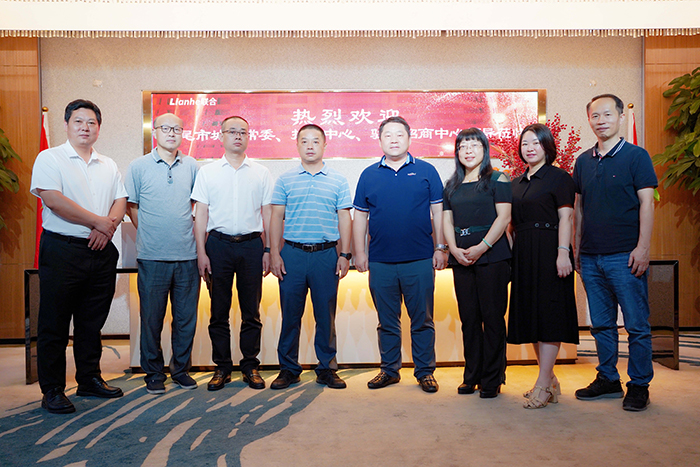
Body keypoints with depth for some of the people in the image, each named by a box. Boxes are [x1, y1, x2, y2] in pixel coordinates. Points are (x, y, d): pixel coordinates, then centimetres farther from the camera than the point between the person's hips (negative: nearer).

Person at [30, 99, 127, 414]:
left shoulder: (108, 166, 15)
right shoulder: (50, 158, -2)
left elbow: (120, 201, 10)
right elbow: (53, 199, -15)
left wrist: (108, 227, -10)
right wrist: (98, 221, -13)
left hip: (101, 250, 5)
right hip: (62, 250, -5)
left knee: (93, 322, 13)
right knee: (54, 323, 2)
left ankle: (90, 379, 26)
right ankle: (52, 390, 13)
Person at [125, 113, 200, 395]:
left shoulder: (191, 166, 9)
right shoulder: (139, 167, 3)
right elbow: (131, 206, 8)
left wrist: (194, 233, 9)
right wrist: (149, 234, 4)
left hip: (188, 255, 2)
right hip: (153, 256, -2)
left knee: (186, 317, 9)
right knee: (152, 318, 6)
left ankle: (181, 369, 25)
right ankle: (153, 373, 21)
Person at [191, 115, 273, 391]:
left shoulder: (261, 173, 10)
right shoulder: (207, 172, 8)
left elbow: (267, 214, 10)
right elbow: (201, 214, 5)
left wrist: (268, 250, 3)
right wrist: (201, 252, -2)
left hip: (252, 244, 0)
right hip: (219, 244, 0)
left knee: (251, 311, 5)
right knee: (219, 310, 5)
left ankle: (250, 366, 17)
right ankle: (222, 367, 17)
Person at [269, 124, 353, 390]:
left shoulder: (338, 181, 8)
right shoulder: (285, 180, 9)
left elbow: (344, 219, 7)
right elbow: (276, 217, 7)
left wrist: (345, 255, 0)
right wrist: (274, 252, -1)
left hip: (326, 254, 0)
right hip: (292, 253, 0)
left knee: (326, 315, 6)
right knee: (290, 314, 5)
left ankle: (327, 369, 19)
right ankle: (288, 369, 18)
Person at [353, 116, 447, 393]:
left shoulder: (426, 171, 5)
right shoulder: (369, 175, 9)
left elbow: (438, 212, 4)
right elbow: (360, 216, 11)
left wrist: (440, 248, -1)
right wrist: (359, 252, 5)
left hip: (420, 261, -1)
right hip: (380, 262, 2)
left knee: (422, 320, 6)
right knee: (387, 321, 12)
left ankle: (425, 372, 20)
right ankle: (389, 370, 26)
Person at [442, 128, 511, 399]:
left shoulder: (497, 180, 2)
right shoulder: (452, 185, 16)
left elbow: (504, 217, -6)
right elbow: (447, 221, 13)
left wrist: (481, 247, -14)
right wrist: (454, 249, -4)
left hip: (492, 256, -4)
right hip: (461, 258, 5)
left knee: (493, 316, -2)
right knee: (468, 317, 8)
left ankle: (492, 379, 9)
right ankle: (472, 376, 19)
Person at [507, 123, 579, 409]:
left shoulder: (559, 178, -1)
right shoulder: (516, 183, 18)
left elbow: (565, 217, -10)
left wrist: (563, 252, -19)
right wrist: (512, 254, 10)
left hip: (549, 250, -7)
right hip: (523, 253, 7)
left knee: (549, 313, -7)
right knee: (530, 314, 8)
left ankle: (543, 383, -3)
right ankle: (550, 382, 19)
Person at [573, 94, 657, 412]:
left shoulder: (636, 156, -1)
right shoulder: (583, 161, 13)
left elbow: (646, 203, -6)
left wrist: (642, 248, -14)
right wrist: (576, 248, 12)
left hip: (625, 256, -5)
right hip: (591, 257, 5)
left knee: (637, 325, 2)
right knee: (601, 324, 12)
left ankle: (639, 385, 15)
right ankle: (608, 379, 25)